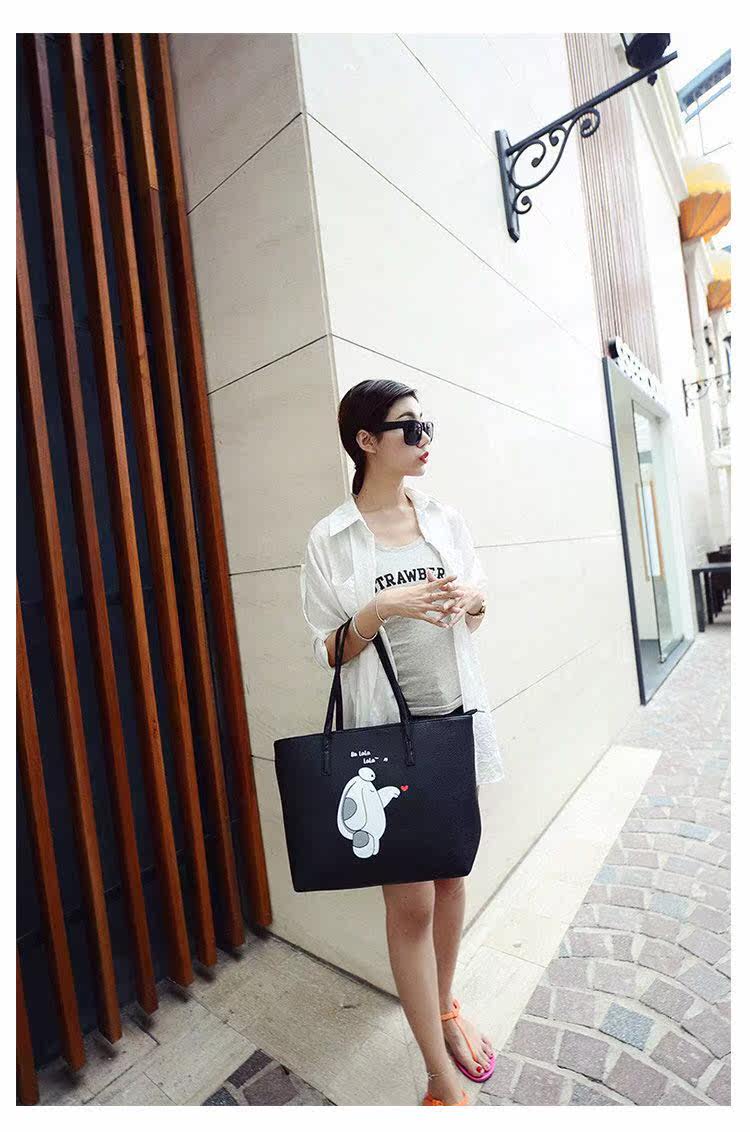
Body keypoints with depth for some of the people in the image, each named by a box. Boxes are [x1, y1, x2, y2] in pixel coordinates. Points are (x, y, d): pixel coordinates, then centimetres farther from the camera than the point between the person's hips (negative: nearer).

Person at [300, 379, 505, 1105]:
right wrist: (384, 608, -21)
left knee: (451, 875, 19)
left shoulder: (446, 519, 5)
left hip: (456, 716, 5)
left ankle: (445, 1007, 45)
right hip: (384, 731, -4)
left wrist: (469, 599, -9)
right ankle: (440, 1078, 28)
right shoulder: (330, 539, -8)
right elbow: (326, 651, -6)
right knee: (409, 902, 5)